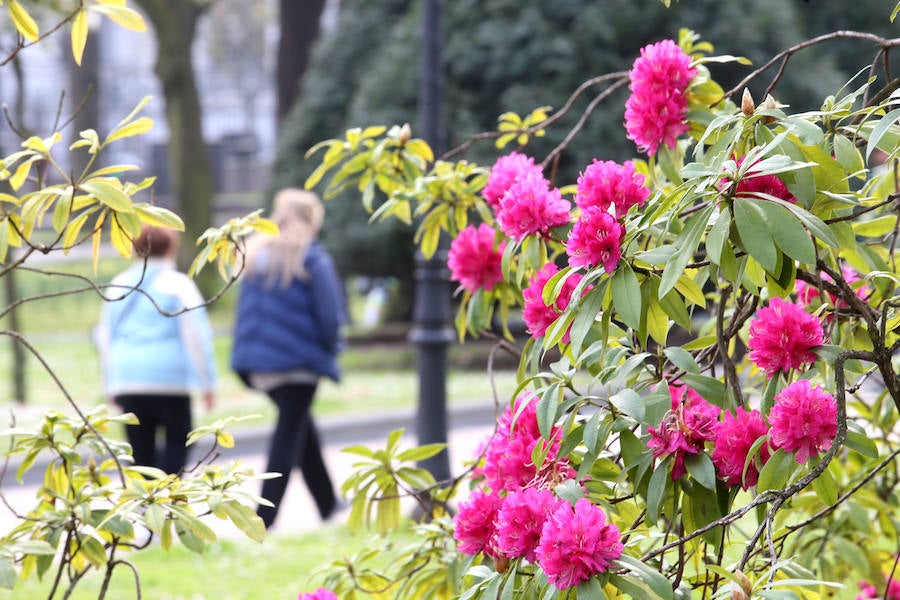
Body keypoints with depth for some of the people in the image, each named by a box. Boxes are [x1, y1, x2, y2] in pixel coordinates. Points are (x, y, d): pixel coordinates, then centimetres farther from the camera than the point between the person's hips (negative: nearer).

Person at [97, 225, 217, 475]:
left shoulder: (119, 285, 14)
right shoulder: (177, 283, -1)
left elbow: (105, 336, 18)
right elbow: (196, 333, -6)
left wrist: (110, 384, 23)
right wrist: (207, 380, -2)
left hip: (126, 379, 4)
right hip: (169, 377, -4)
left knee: (141, 450, 8)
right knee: (178, 438, 7)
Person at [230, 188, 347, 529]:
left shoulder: (257, 255, 10)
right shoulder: (312, 258, -10)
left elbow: (246, 309, 12)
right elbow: (330, 312, -14)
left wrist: (246, 353, 17)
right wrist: (331, 347, 2)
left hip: (258, 358, 7)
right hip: (299, 359, -7)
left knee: (302, 428, 22)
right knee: (289, 435, -1)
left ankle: (328, 506, 32)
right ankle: (265, 520, -6)